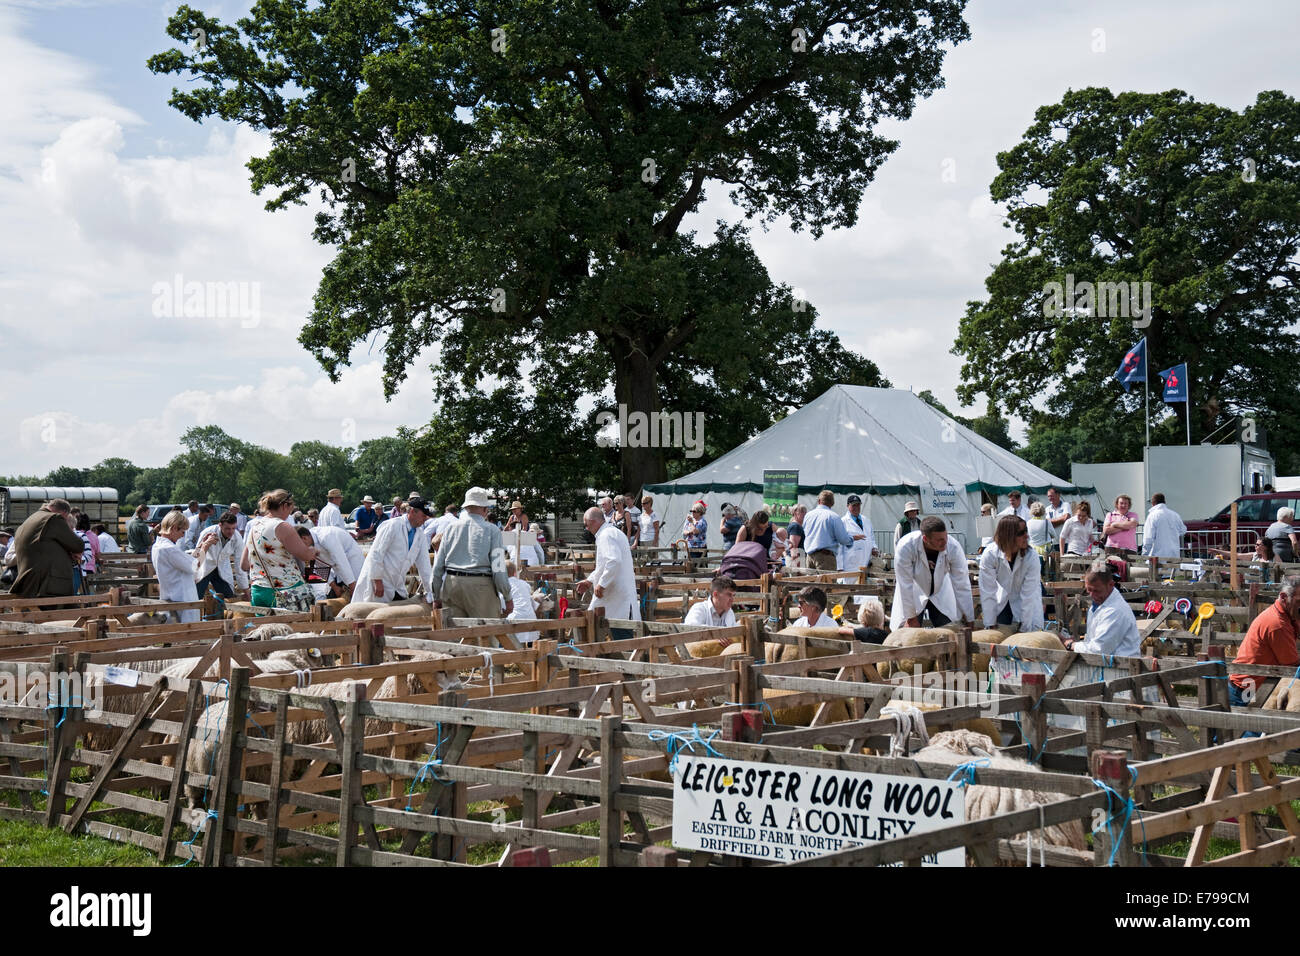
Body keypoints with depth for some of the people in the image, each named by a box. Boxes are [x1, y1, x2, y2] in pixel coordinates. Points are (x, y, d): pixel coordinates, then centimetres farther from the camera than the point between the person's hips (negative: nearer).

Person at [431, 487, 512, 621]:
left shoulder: (450, 529, 10)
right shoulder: (492, 530, -2)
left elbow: (437, 567, 11)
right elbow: (498, 568, -6)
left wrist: (437, 597, 20)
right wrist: (508, 597, 4)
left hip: (451, 583, 4)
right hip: (480, 586, -4)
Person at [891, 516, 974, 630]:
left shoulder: (953, 547, -27)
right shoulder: (905, 547, -33)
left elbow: (961, 586, -20)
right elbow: (905, 587, -26)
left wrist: (969, 620, -16)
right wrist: (911, 618, -20)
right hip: (914, 594, -2)